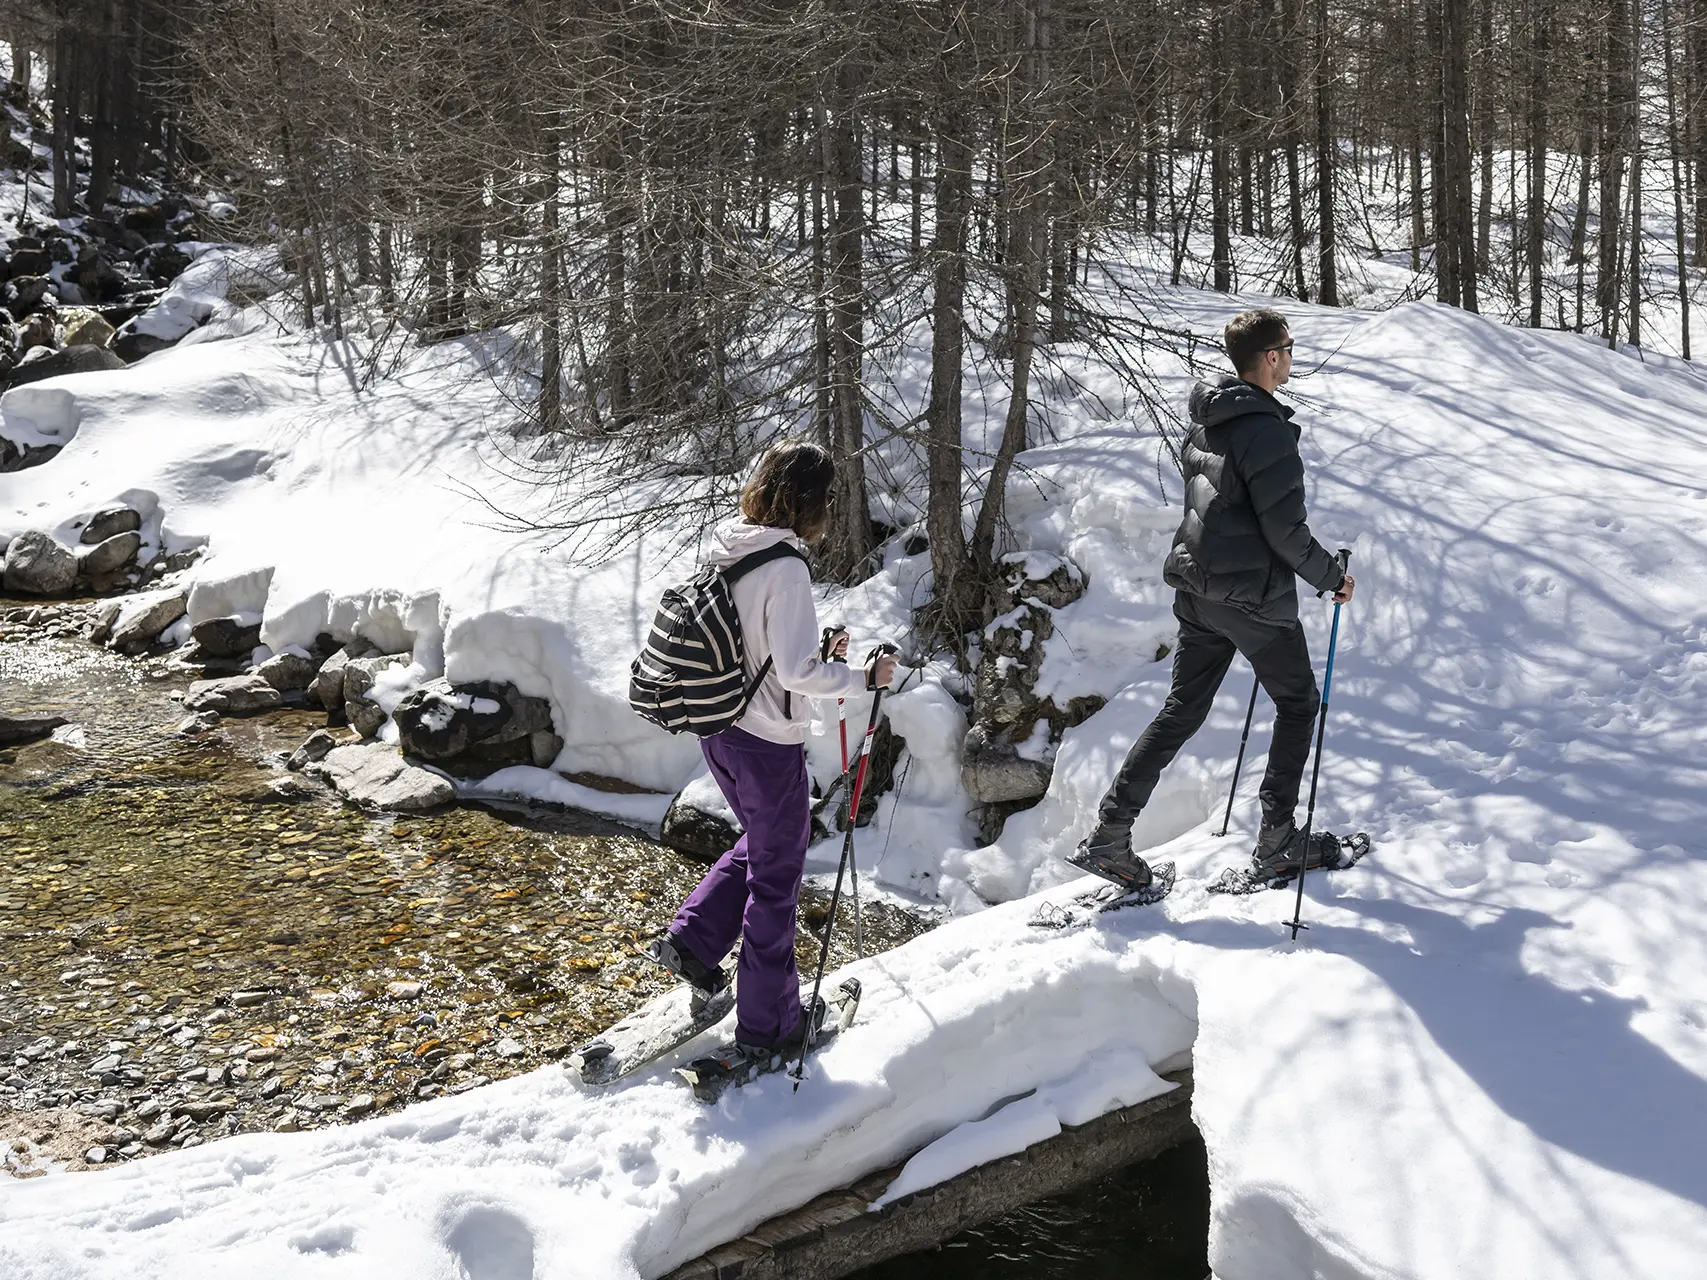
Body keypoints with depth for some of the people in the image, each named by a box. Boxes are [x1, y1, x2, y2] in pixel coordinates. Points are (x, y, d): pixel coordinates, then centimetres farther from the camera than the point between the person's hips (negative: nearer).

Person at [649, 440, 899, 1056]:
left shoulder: (726, 550, 1)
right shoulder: (785, 569, -24)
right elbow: (797, 671, -27)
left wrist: (816, 650, 10)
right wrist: (863, 677, -13)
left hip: (718, 729, 8)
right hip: (768, 744, -8)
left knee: (759, 844, 29)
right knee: (775, 877, 8)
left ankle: (692, 939, 22)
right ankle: (766, 1023, 21)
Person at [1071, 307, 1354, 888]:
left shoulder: (1203, 422, 8)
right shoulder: (1267, 431, -19)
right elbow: (1285, 529, -19)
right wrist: (1332, 576, -5)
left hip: (1197, 589, 8)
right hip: (1253, 597, -8)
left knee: (1182, 711, 12)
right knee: (1298, 702, 13)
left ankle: (1108, 838, 7)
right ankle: (1277, 839, 15)